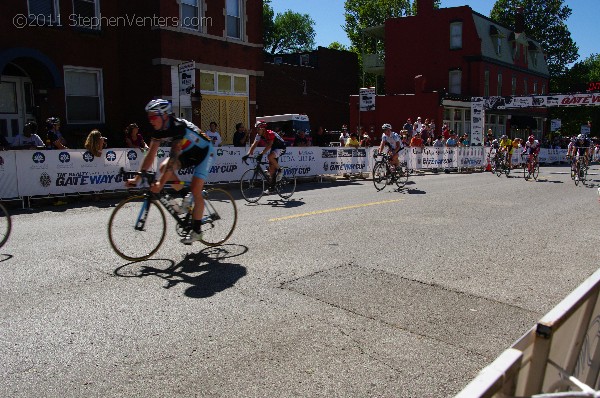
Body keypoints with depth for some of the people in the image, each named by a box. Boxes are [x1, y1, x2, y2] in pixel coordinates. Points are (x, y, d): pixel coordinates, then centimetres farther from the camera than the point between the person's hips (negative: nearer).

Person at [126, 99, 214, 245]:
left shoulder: (178, 126, -33)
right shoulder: (159, 130, -11)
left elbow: (174, 156, -40)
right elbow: (150, 155, -9)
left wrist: (161, 183, -45)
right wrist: (137, 178, -14)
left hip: (204, 152, -7)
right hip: (188, 153, 8)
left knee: (195, 190, -15)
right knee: (163, 167, -16)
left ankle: (196, 231, -3)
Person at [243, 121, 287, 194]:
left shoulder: (270, 134, -29)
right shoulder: (259, 135, -7)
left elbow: (269, 145, -39)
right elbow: (254, 145, -12)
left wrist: (261, 154, -48)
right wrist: (248, 154, -23)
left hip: (281, 147, -8)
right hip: (274, 148, 8)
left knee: (270, 157, -35)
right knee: (271, 168, 3)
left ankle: (280, 170, -12)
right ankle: (271, 187, 10)